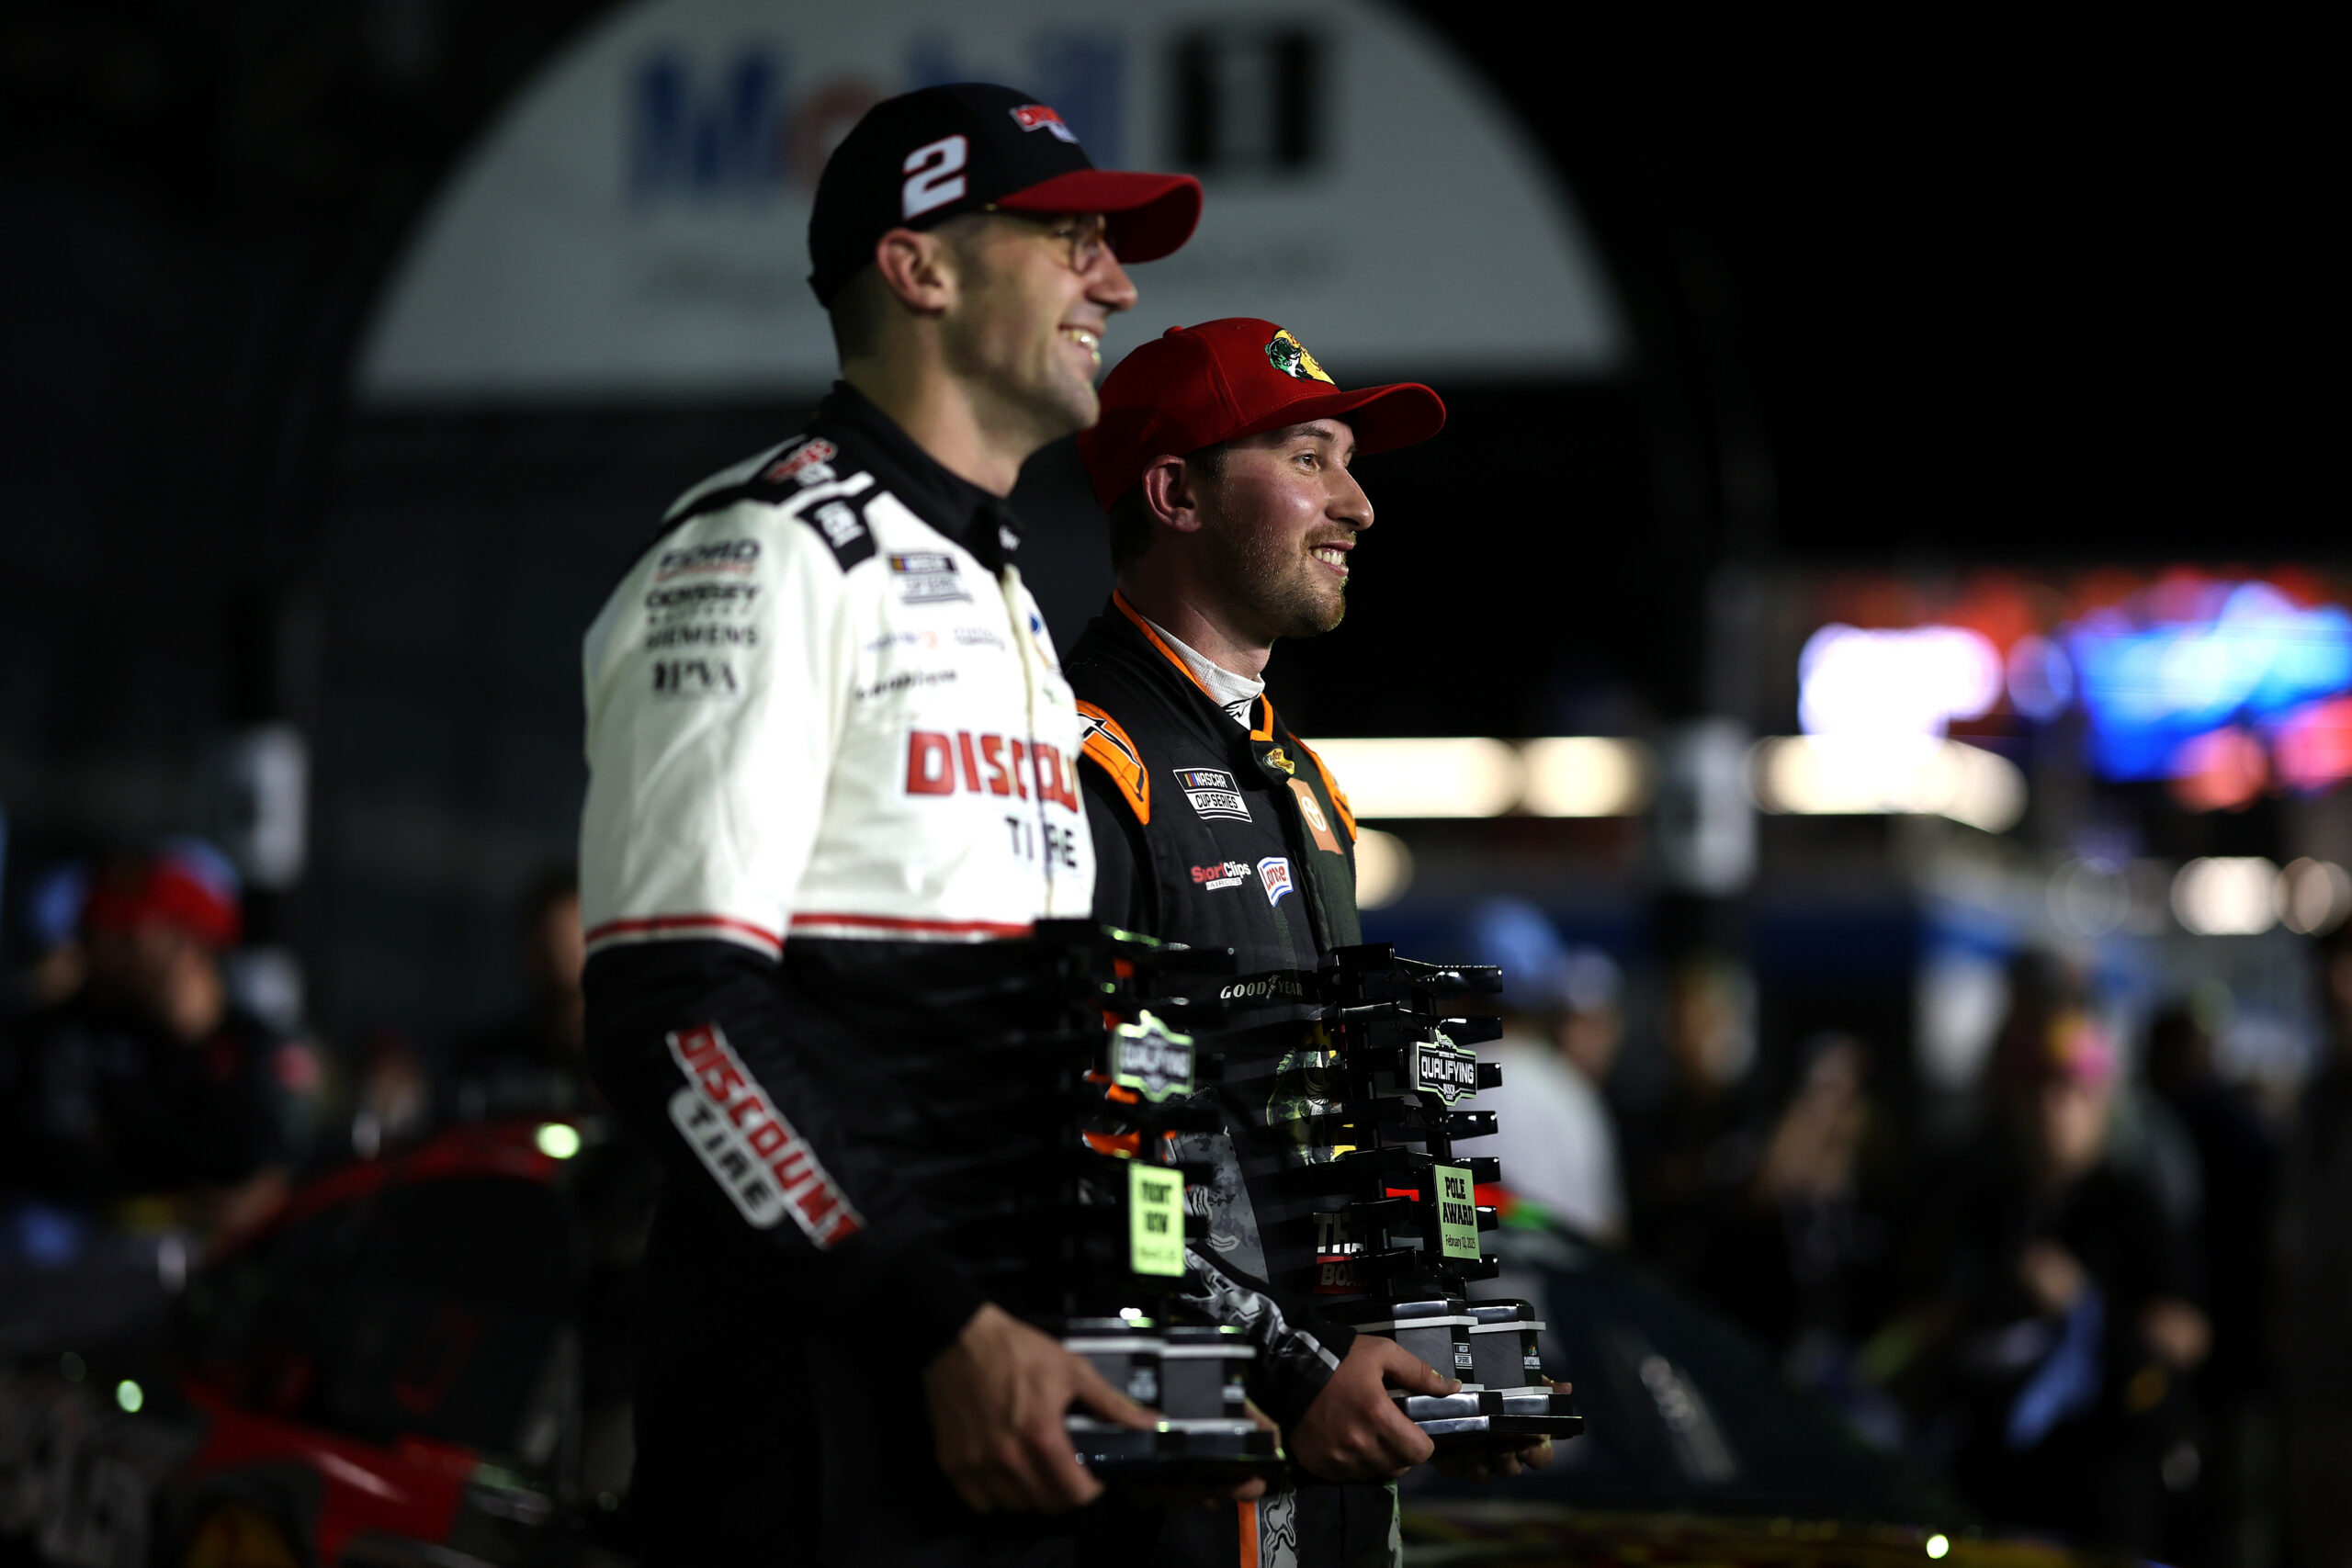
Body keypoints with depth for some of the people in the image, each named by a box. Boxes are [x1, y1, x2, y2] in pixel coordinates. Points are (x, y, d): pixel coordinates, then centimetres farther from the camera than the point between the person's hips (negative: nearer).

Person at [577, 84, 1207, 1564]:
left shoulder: (1009, 602, 23)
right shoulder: (768, 551, -6)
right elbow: (673, 1014, -16)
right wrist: (946, 1330, -22)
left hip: (1003, 1381, 8)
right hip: (825, 1384, -8)